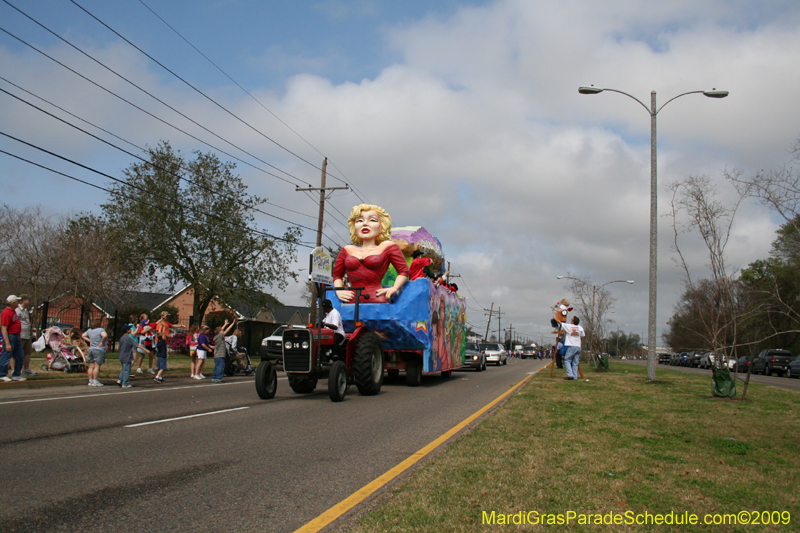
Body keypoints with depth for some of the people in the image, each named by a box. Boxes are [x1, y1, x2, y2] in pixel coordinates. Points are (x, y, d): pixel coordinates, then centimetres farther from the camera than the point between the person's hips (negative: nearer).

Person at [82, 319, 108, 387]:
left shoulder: (89, 330, 11)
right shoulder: (101, 330, -12)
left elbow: (83, 336, 22)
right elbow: (105, 335, -30)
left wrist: (89, 341, 15)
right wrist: (102, 342, -15)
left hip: (91, 349, 7)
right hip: (99, 350, -7)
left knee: (91, 366, 9)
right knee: (97, 366, -4)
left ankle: (90, 381, 13)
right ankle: (95, 382, -4)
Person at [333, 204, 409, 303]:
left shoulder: (387, 247, 12)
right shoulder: (347, 250, 21)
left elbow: (403, 271, 12)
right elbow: (337, 274, 28)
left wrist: (394, 288, -2)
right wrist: (339, 291, 10)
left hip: (377, 300, -2)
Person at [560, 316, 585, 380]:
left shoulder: (568, 326, -5)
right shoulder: (580, 327, 7)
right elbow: (582, 336, 16)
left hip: (571, 347, -5)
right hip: (578, 346, 5)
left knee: (567, 361, 0)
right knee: (575, 362, 8)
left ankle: (570, 375, -14)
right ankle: (575, 376, 4)